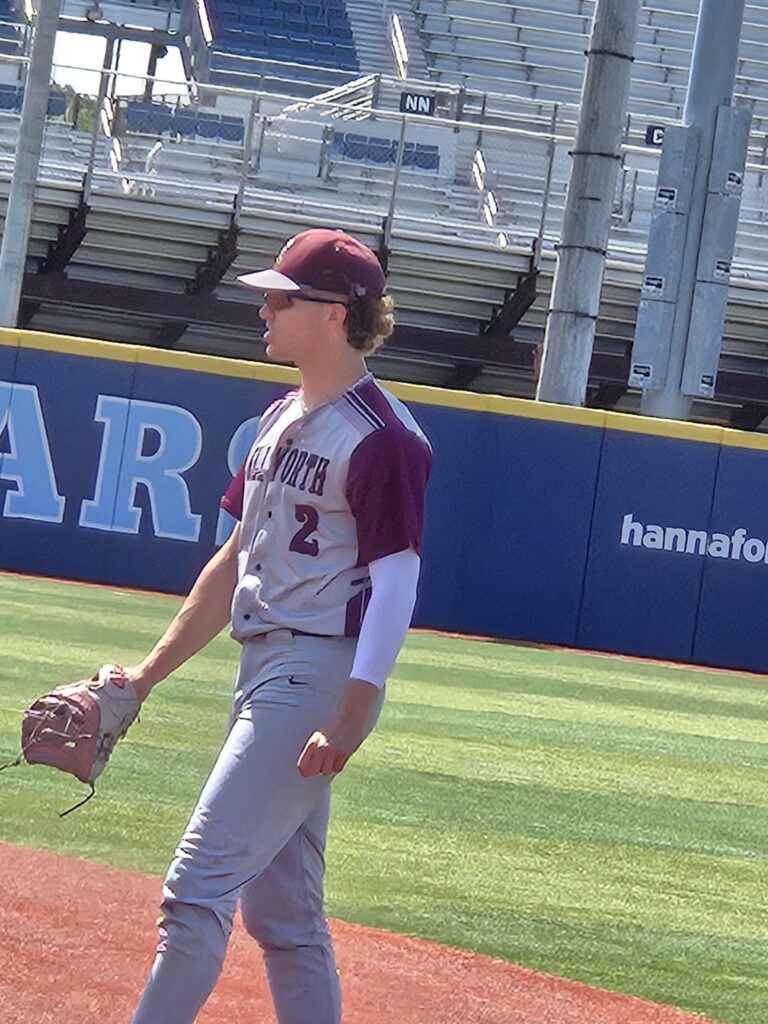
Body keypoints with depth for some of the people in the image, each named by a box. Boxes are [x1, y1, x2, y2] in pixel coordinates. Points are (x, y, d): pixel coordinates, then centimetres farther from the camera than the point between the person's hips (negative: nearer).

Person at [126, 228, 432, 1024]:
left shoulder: (381, 438, -12)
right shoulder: (280, 421, 16)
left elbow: (395, 581, -17)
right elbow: (237, 561, 21)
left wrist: (351, 716, -25)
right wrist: (148, 674, 18)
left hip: (319, 676, -10)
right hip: (263, 672, 10)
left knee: (199, 884, -15)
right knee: (282, 912, 11)